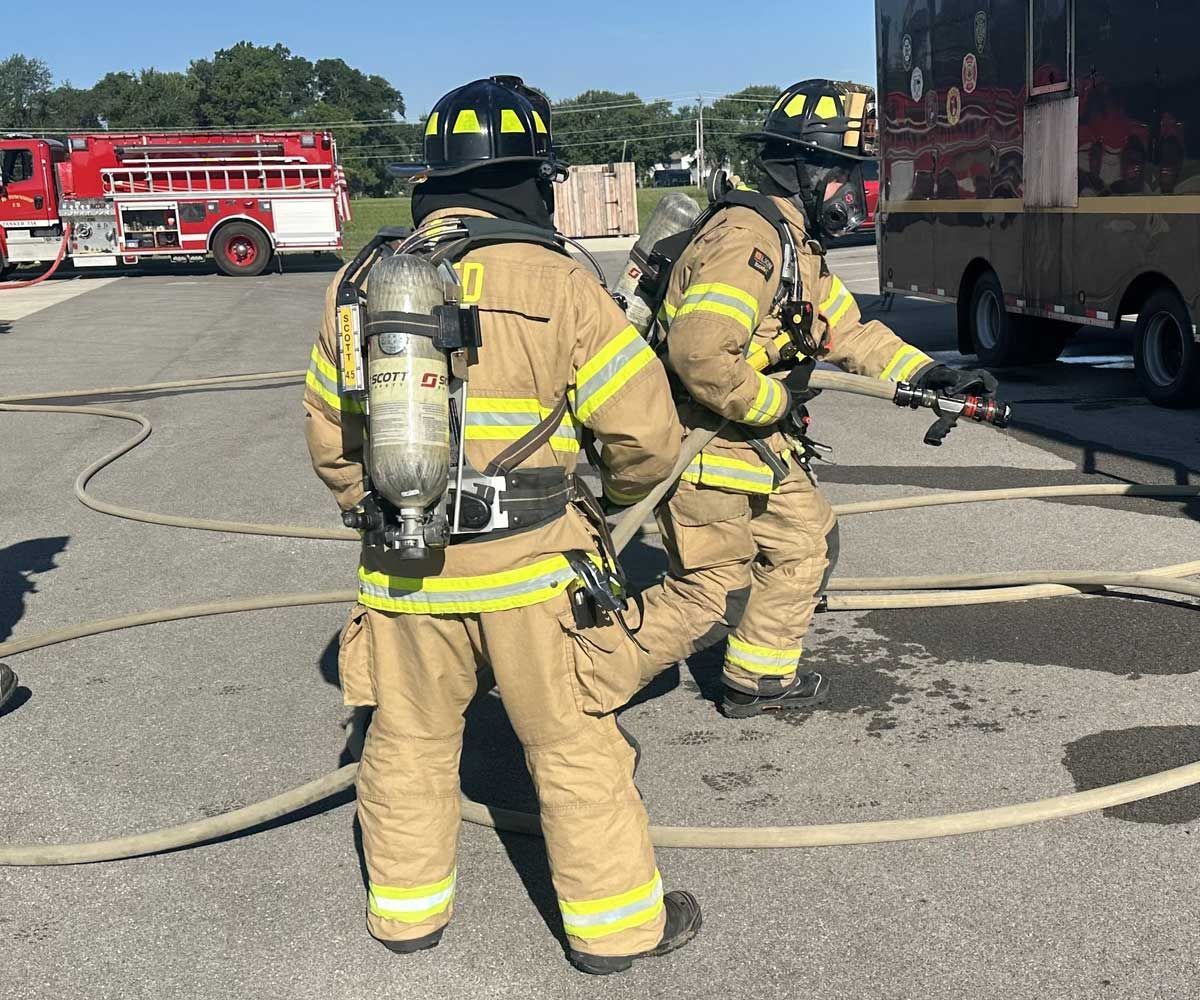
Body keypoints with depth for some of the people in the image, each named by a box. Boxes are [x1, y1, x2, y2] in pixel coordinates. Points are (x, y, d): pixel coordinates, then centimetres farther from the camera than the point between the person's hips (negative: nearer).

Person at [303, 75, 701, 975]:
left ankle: (407, 910, 34)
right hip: (528, 564, -4)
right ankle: (615, 922, 24)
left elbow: (330, 437, 12)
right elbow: (647, 432, -9)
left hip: (404, 569, 4)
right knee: (576, 748, 10)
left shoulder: (362, 285, 3)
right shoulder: (558, 285, -11)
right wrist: (615, 488, 12)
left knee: (410, 742, 19)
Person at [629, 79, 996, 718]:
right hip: (705, 445, -10)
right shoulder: (748, 237, -24)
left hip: (755, 440, 10)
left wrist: (931, 377, 7)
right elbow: (698, 354, -33)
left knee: (805, 542, 20)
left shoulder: (796, 243, 11)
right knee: (713, 596, -3)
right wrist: (774, 404, -19)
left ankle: (760, 678, 33)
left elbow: (846, 328, 16)